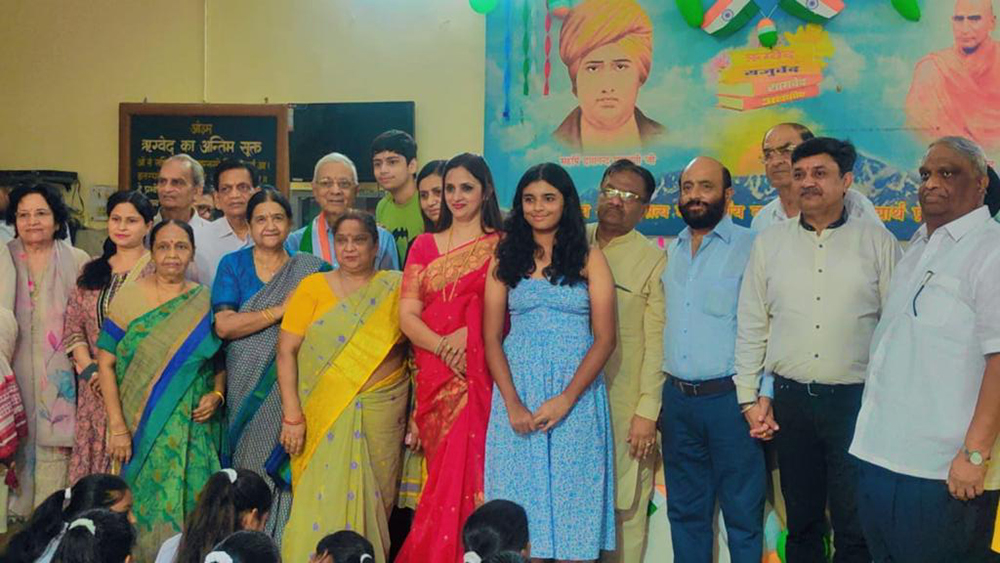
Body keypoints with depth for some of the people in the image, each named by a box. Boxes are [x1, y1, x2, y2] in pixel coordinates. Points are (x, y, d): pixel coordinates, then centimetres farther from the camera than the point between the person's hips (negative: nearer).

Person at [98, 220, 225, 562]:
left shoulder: (205, 302, 5)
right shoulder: (128, 298, -2)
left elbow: (221, 361, 13)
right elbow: (105, 363, -5)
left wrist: (217, 395, -6)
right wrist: (117, 427, -11)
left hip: (195, 428, 2)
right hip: (143, 428, -1)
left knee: (192, 505, 4)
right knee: (147, 508, 4)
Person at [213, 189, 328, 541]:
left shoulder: (310, 269, 8)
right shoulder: (233, 265, 7)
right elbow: (223, 326, -6)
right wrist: (280, 310, -12)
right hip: (245, 389, 0)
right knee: (247, 465, -1)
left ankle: (283, 542, 7)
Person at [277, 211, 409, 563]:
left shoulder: (396, 288, 3)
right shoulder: (313, 287, 3)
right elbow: (286, 351, -2)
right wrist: (292, 415, -9)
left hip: (382, 412, 1)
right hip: (324, 414, 0)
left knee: (374, 501, 8)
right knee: (321, 504, 0)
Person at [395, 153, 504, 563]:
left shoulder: (501, 247, 3)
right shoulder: (424, 246, 12)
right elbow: (407, 316, 4)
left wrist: (468, 333, -18)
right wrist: (443, 345, -13)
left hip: (480, 378, -2)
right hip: (435, 378, 3)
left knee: (469, 470, -4)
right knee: (441, 473, 5)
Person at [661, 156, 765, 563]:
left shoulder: (749, 247, -6)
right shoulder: (671, 252, 12)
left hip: (729, 397, -5)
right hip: (677, 399, 6)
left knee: (742, 511, 3)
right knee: (685, 510, 15)